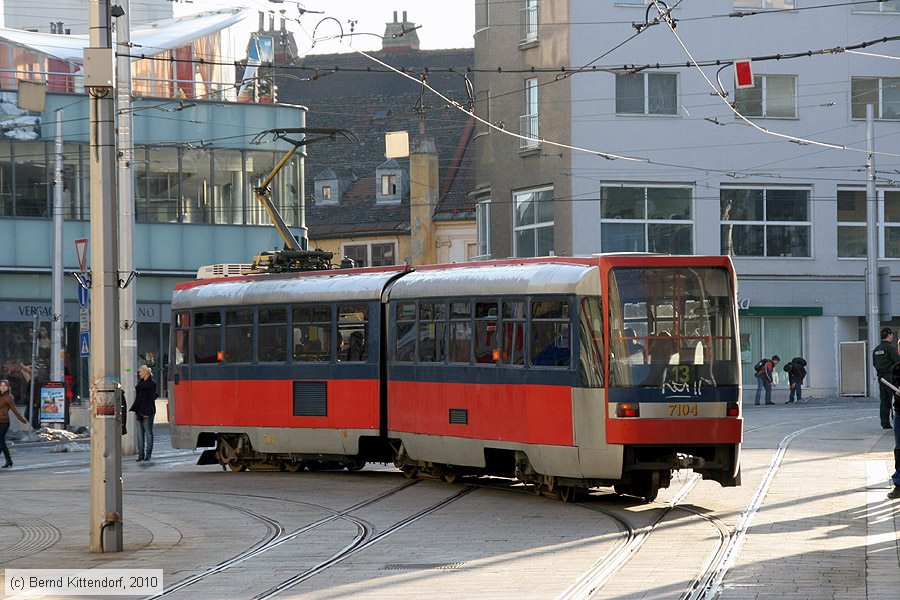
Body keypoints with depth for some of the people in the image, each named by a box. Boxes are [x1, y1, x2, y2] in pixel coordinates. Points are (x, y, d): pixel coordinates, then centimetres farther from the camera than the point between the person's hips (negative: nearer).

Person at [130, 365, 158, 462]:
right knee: (139, 433, 5)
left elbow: (151, 399, -12)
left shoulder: (151, 383, -7)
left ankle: (148, 454, 1)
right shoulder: (140, 382, 15)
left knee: (148, 433, -2)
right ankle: (140, 454, 7)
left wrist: (147, 412, -18)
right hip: (138, 411, 8)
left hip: (147, 412, -8)